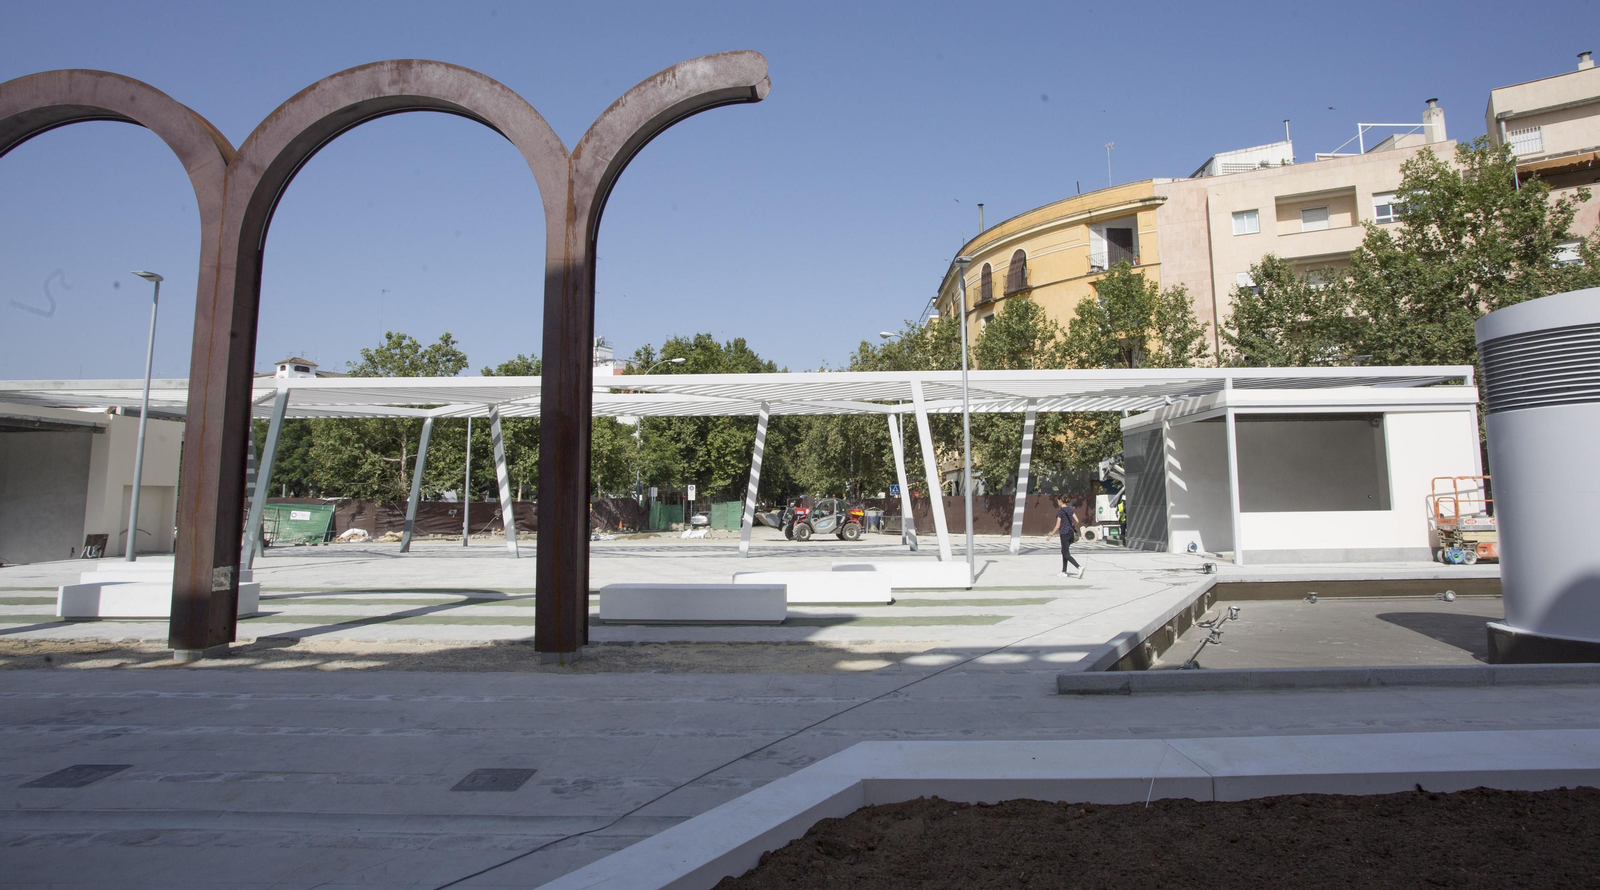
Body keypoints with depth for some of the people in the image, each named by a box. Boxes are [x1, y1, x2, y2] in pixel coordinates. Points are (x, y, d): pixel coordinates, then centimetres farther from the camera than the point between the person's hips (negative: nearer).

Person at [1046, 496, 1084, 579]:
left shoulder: (1060, 512, -13)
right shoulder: (1070, 509, 8)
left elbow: (1058, 526, -14)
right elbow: (1077, 521, 9)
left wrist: (1050, 535, -6)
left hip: (1064, 533, -8)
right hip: (1071, 533, 8)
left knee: (1066, 554, -4)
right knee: (1064, 552, 19)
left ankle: (1079, 567, -24)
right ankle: (1064, 572, 20)